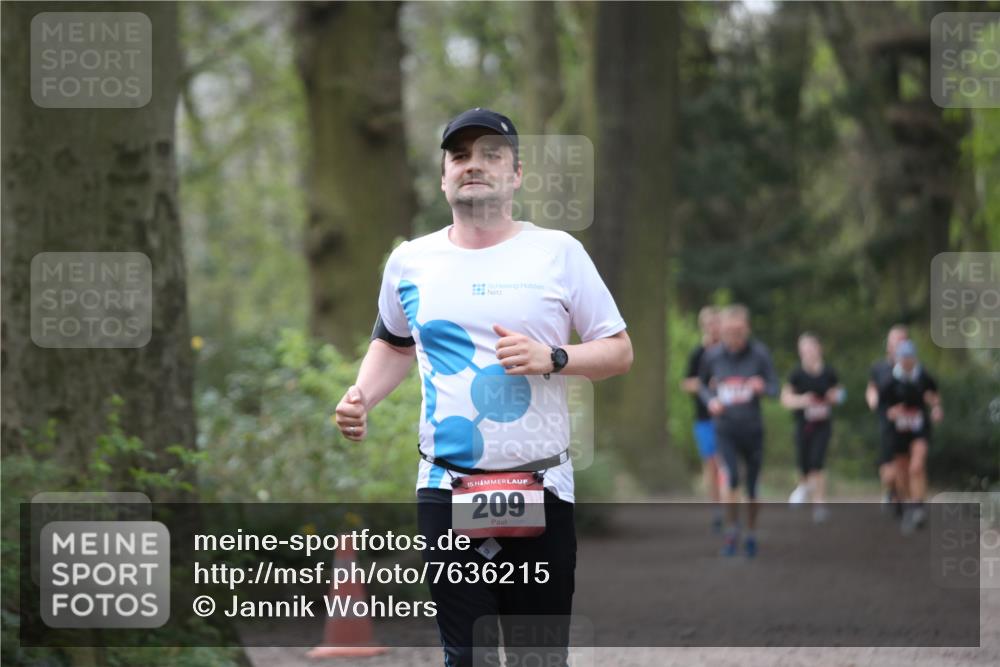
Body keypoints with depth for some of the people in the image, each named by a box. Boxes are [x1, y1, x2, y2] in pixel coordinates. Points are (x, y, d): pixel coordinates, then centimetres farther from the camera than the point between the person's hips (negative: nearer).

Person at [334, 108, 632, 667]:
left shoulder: (558, 252, 1)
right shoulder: (410, 261, 8)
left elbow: (620, 351, 3)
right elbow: (394, 344, 25)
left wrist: (551, 359, -14)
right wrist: (362, 396, 6)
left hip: (542, 489, -1)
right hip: (447, 490, 1)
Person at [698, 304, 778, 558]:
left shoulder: (759, 354, -6)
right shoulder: (713, 356, -2)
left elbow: (774, 387, -3)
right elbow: (703, 384, 15)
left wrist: (762, 388, -26)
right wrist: (710, 401, -6)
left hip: (752, 429, 0)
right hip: (725, 429, 0)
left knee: (752, 487, 8)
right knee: (731, 478, -21)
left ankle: (751, 534, 28)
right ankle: (732, 531, -6)